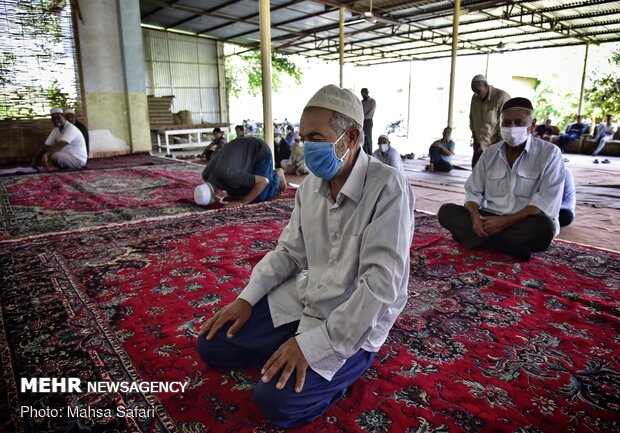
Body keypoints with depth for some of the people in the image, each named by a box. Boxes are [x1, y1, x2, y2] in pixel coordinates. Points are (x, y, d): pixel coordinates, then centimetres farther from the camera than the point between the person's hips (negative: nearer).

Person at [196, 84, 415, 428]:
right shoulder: (312, 184, 1)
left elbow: (382, 284, -26)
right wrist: (247, 297, -3)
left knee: (275, 400, -20)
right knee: (211, 344, 5)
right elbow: (289, 251, 10)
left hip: (354, 321, -6)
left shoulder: (388, 188, -22)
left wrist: (313, 342, -27)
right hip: (303, 300, 7)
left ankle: (350, 361, 3)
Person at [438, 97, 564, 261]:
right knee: (447, 211, -17)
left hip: (525, 222, -4)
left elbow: (547, 201, -15)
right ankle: (511, 246, -25)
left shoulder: (549, 153, -4)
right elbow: (473, 191, 6)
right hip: (490, 219, 4)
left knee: (544, 226, -37)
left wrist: (506, 221, -25)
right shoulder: (490, 153, 9)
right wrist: (475, 216, -17)